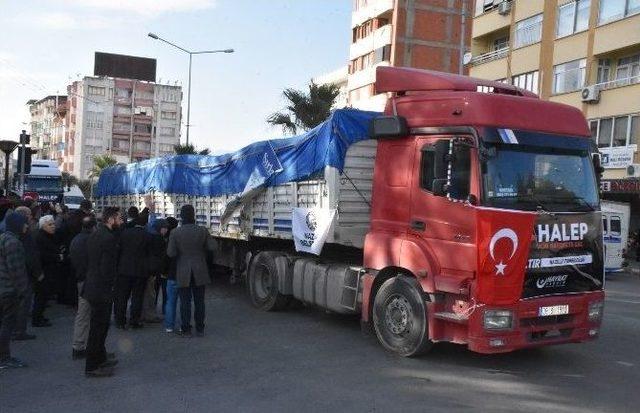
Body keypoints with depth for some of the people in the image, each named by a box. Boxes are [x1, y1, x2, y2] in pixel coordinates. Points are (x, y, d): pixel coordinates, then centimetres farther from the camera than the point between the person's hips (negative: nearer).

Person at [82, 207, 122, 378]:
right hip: (102, 290, -10)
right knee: (98, 327, 0)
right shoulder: (109, 238, -19)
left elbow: (89, 261, 14)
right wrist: (110, 287, -11)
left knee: (99, 325, 22)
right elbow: (108, 266, -23)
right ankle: (92, 367, 8)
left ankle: (100, 357, 35)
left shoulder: (94, 235, 11)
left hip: (92, 287, 10)